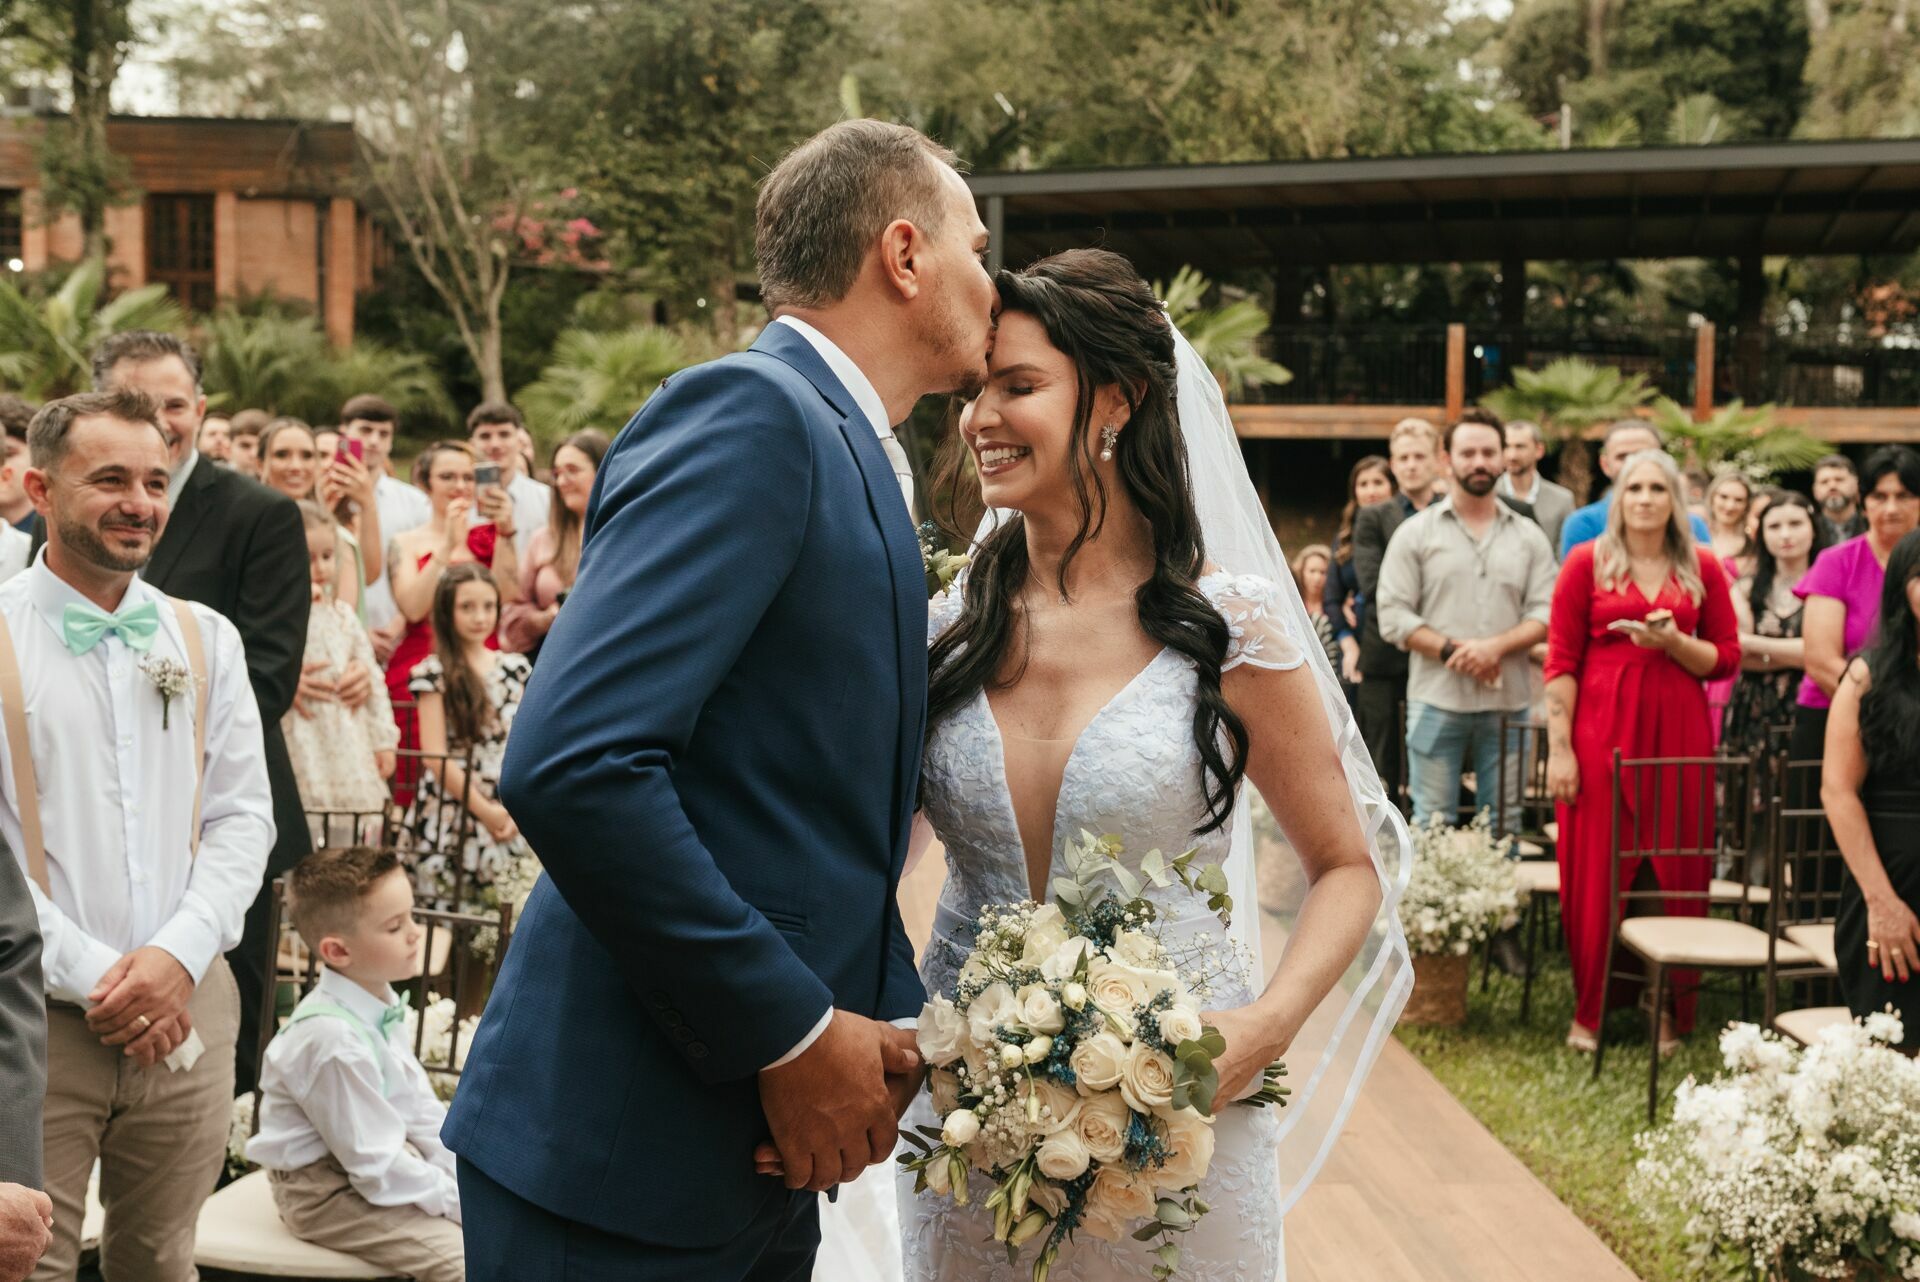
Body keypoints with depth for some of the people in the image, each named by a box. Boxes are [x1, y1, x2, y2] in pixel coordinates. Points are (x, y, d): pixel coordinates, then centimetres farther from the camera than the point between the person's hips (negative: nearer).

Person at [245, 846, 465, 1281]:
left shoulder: (382, 1008, -1)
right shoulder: (333, 1039, -29)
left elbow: (421, 1109, 6)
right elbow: (376, 1169, -24)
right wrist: (458, 1197, -18)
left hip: (390, 1159, 9)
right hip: (328, 1191, -9)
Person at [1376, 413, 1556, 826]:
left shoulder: (1529, 537, 12)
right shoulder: (1416, 533, 5)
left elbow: (1545, 613, 4)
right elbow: (1394, 615, -1)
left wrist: (1496, 646, -13)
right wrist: (1449, 651, -13)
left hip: (1508, 701, 2)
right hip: (1437, 701, -2)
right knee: (1432, 825, -1)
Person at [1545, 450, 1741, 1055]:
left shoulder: (1702, 569, 8)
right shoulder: (1587, 562, 1)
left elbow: (1726, 658, 9)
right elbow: (1561, 661, -1)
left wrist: (1674, 642, -10)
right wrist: (1559, 749, -7)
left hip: (1677, 732, 2)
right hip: (1603, 728, -2)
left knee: (1674, 868, 3)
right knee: (1597, 868, 0)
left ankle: (1668, 1009, 15)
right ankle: (1590, 1009, 12)